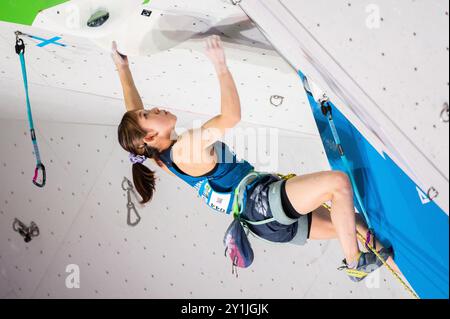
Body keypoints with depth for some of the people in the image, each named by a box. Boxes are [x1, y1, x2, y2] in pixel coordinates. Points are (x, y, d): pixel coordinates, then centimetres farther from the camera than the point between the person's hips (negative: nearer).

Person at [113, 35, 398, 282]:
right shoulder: (183, 150, -17)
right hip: (263, 201, -10)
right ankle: (355, 262, -6)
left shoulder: (161, 156, 11)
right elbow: (231, 117, -26)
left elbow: (133, 108, 24)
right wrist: (221, 66, -21)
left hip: (266, 219, 10)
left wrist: (122, 68, 29)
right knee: (339, 181, -19)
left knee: (349, 226, 12)